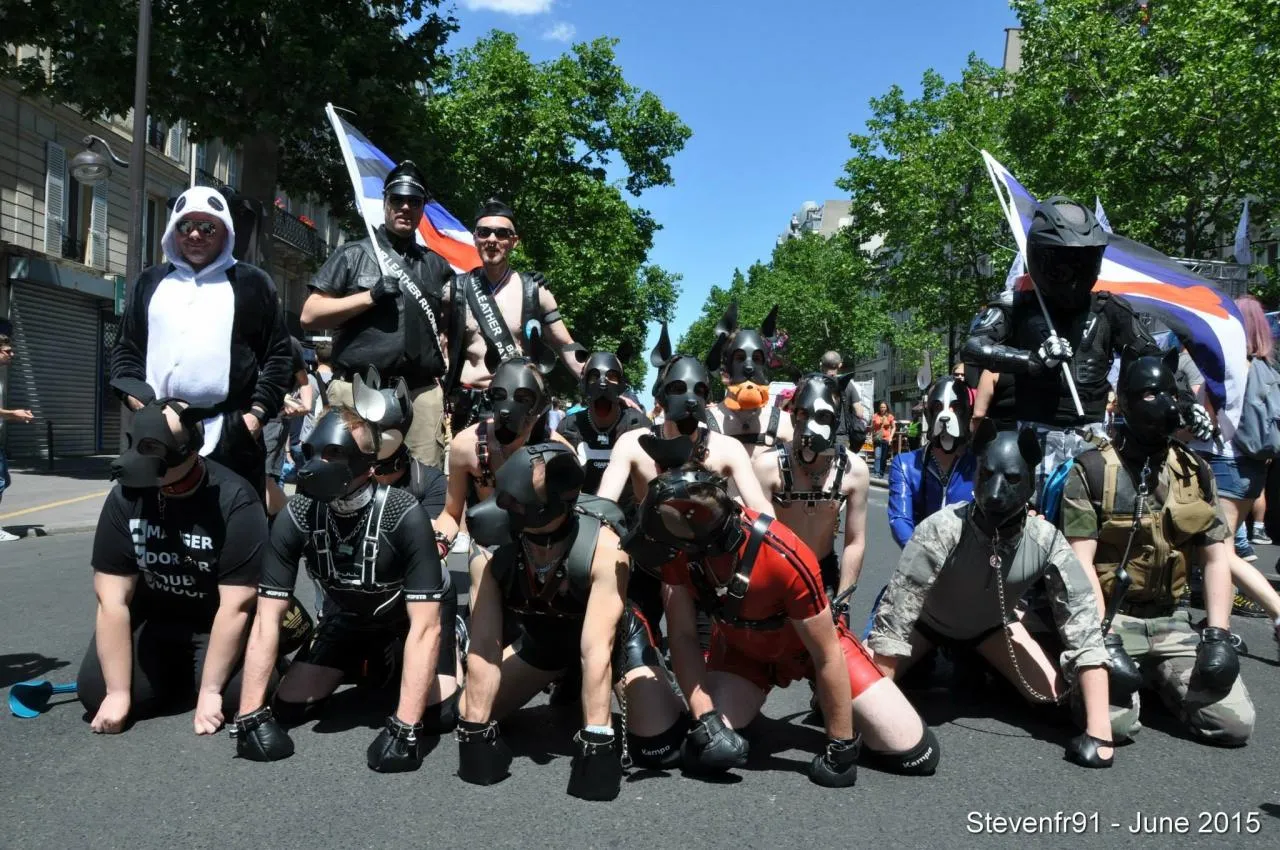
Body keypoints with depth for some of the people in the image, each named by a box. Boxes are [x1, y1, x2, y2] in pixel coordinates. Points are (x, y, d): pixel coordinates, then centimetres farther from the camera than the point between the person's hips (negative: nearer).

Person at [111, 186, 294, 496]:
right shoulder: (149, 282, 19)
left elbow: (279, 355, 5)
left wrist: (258, 412, -6)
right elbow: (126, 349, 19)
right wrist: (135, 397, 1)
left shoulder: (253, 283, 10)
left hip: (231, 434, -3)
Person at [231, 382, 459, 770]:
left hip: (413, 616, -3)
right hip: (349, 615, 3)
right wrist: (249, 715, -27)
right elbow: (268, 617, -20)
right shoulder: (296, 516, -26)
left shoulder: (404, 516, -37)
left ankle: (393, 667, 15)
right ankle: (362, 666, 23)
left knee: (437, 715, -20)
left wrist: (403, 727, -41)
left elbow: (424, 625, -36)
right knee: (288, 708, -7)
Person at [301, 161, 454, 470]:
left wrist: (444, 372, 10)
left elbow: (446, 326, 28)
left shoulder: (436, 265, 19)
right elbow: (309, 315, 2)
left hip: (422, 392, 3)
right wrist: (371, 296, -7)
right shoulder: (353, 254, 9)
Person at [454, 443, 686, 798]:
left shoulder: (603, 548, -38)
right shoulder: (490, 554, -28)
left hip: (615, 636, -3)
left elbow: (596, 649, -38)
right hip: (541, 635, 4)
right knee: (468, 718, -1)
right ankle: (567, 690, 22)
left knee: (659, 748, -20)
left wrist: (596, 741, -39)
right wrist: (475, 731, -25)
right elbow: (484, 646, -23)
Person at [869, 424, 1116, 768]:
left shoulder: (1047, 542, -30)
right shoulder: (943, 529, -38)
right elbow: (896, 614, -36)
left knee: (1056, 695, -8)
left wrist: (1099, 731, -30)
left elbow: (1082, 621, -24)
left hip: (991, 625, 3)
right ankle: (927, 666, 16)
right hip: (926, 620, -3)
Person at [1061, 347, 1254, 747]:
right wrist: (1103, 639, -20)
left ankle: (1159, 682, 17)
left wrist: (1218, 635, -4)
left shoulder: (1195, 471, 7)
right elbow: (1080, 562, -12)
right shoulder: (1091, 470, -8)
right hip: (1109, 617, -4)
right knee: (1112, 720, -25)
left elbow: (1216, 559, 7)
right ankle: (1137, 677, 11)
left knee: (1235, 723, -12)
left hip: (1172, 623, 4)